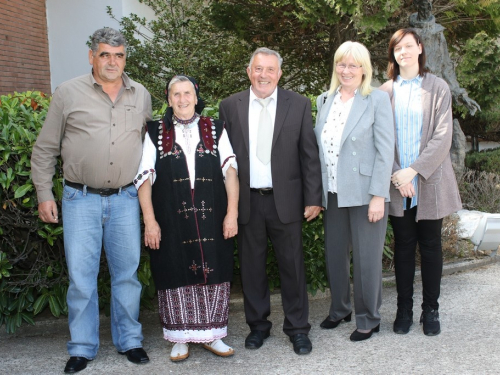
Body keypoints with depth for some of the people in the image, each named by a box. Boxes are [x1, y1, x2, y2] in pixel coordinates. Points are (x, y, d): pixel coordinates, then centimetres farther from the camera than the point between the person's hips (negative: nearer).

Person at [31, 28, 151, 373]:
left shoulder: (141, 96, 8)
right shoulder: (68, 93, -1)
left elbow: (149, 146, 17)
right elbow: (45, 149, 4)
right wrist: (44, 194, 1)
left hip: (125, 199, 2)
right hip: (81, 199, -2)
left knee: (127, 273, 9)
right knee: (81, 276, 1)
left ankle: (129, 341, 25)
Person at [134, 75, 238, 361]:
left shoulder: (216, 130, 7)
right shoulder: (155, 133, 5)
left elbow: (230, 170, 2)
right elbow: (144, 177, 1)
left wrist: (232, 212, -7)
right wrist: (150, 220, -6)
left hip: (211, 219, 1)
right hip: (171, 220, -1)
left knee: (213, 274, 5)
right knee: (176, 275, 5)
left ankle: (212, 334, 20)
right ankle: (181, 338, 18)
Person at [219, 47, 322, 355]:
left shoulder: (299, 104, 1)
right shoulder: (230, 106, 4)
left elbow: (310, 155, 0)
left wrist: (313, 199, -4)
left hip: (285, 200, -1)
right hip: (246, 201, 1)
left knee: (292, 265, 6)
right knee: (252, 266, 11)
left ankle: (298, 328, 21)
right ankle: (258, 324, 27)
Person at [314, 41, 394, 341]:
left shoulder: (377, 100, -7)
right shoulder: (325, 100, 9)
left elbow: (385, 150, -11)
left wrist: (378, 196, -16)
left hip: (365, 193, -5)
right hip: (333, 193, 6)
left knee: (367, 258, 3)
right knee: (335, 254, 15)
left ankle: (369, 319, 20)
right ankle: (340, 310, 34)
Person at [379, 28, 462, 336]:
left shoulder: (438, 88, 0)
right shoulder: (385, 91, 4)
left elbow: (443, 136, -7)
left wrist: (414, 170, -16)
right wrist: (398, 176, -10)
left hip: (430, 181, -1)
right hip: (398, 183, 1)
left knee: (430, 245, 7)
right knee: (404, 246, 9)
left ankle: (431, 310, 19)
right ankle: (404, 309, 20)